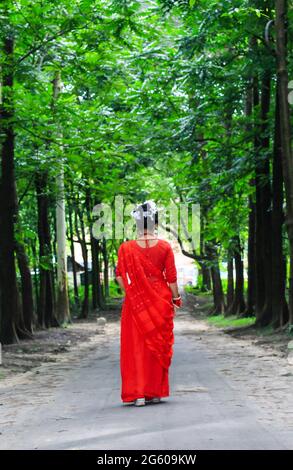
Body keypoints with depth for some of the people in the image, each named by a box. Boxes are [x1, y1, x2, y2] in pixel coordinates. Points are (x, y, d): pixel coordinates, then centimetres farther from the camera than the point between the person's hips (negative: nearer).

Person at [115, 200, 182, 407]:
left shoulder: (126, 248, -6)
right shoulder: (165, 247, -6)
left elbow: (120, 276, -2)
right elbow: (171, 278, -4)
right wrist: (176, 298, 8)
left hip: (136, 302, -1)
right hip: (161, 301, 1)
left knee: (137, 346, 6)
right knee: (159, 345, 11)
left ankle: (138, 394, 3)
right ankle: (156, 392, 17)